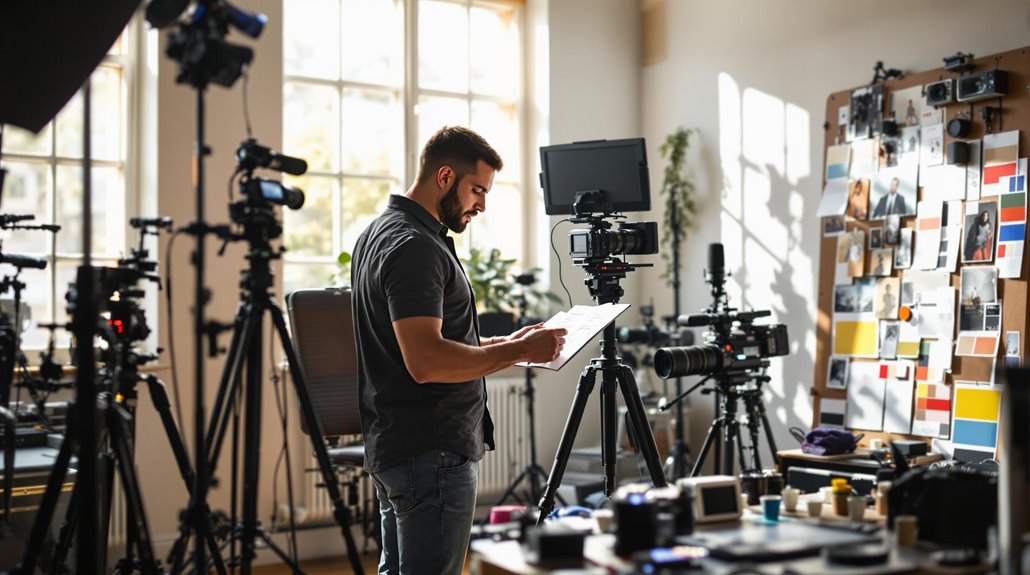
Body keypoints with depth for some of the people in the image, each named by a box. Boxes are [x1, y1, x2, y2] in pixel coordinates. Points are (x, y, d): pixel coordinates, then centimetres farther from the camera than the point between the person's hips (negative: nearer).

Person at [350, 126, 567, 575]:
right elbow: (426, 361, -28)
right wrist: (519, 351, -18)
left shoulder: (382, 232, 14)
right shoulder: (414, 247, -19)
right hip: (432, 453, -11)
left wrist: (505, 344, 15)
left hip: (393, 447, 11)